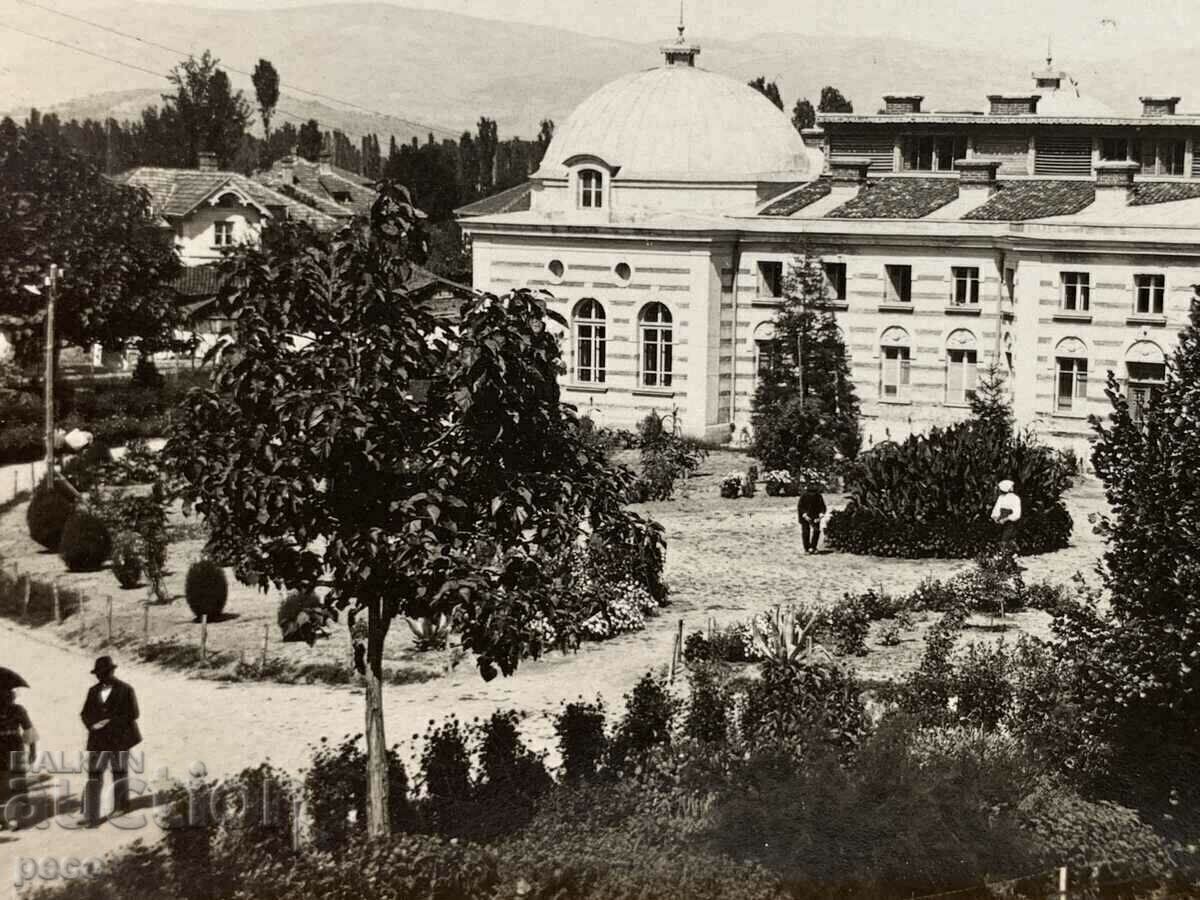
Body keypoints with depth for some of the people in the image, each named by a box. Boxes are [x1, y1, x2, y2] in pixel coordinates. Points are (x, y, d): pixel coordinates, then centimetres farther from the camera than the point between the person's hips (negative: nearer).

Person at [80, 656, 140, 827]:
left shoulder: (125, 690, -3)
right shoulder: (94, 691, 11)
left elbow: (132, 714, -8)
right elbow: (85, 713, 11)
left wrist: (109, 722, -15)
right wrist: (93, 725, -10)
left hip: (120, 740, -3)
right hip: (98, 740, 3)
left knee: (120, 776, 9)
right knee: (94, 778, -6)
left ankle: (120, 812, 20)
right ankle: (90, 818, -6)